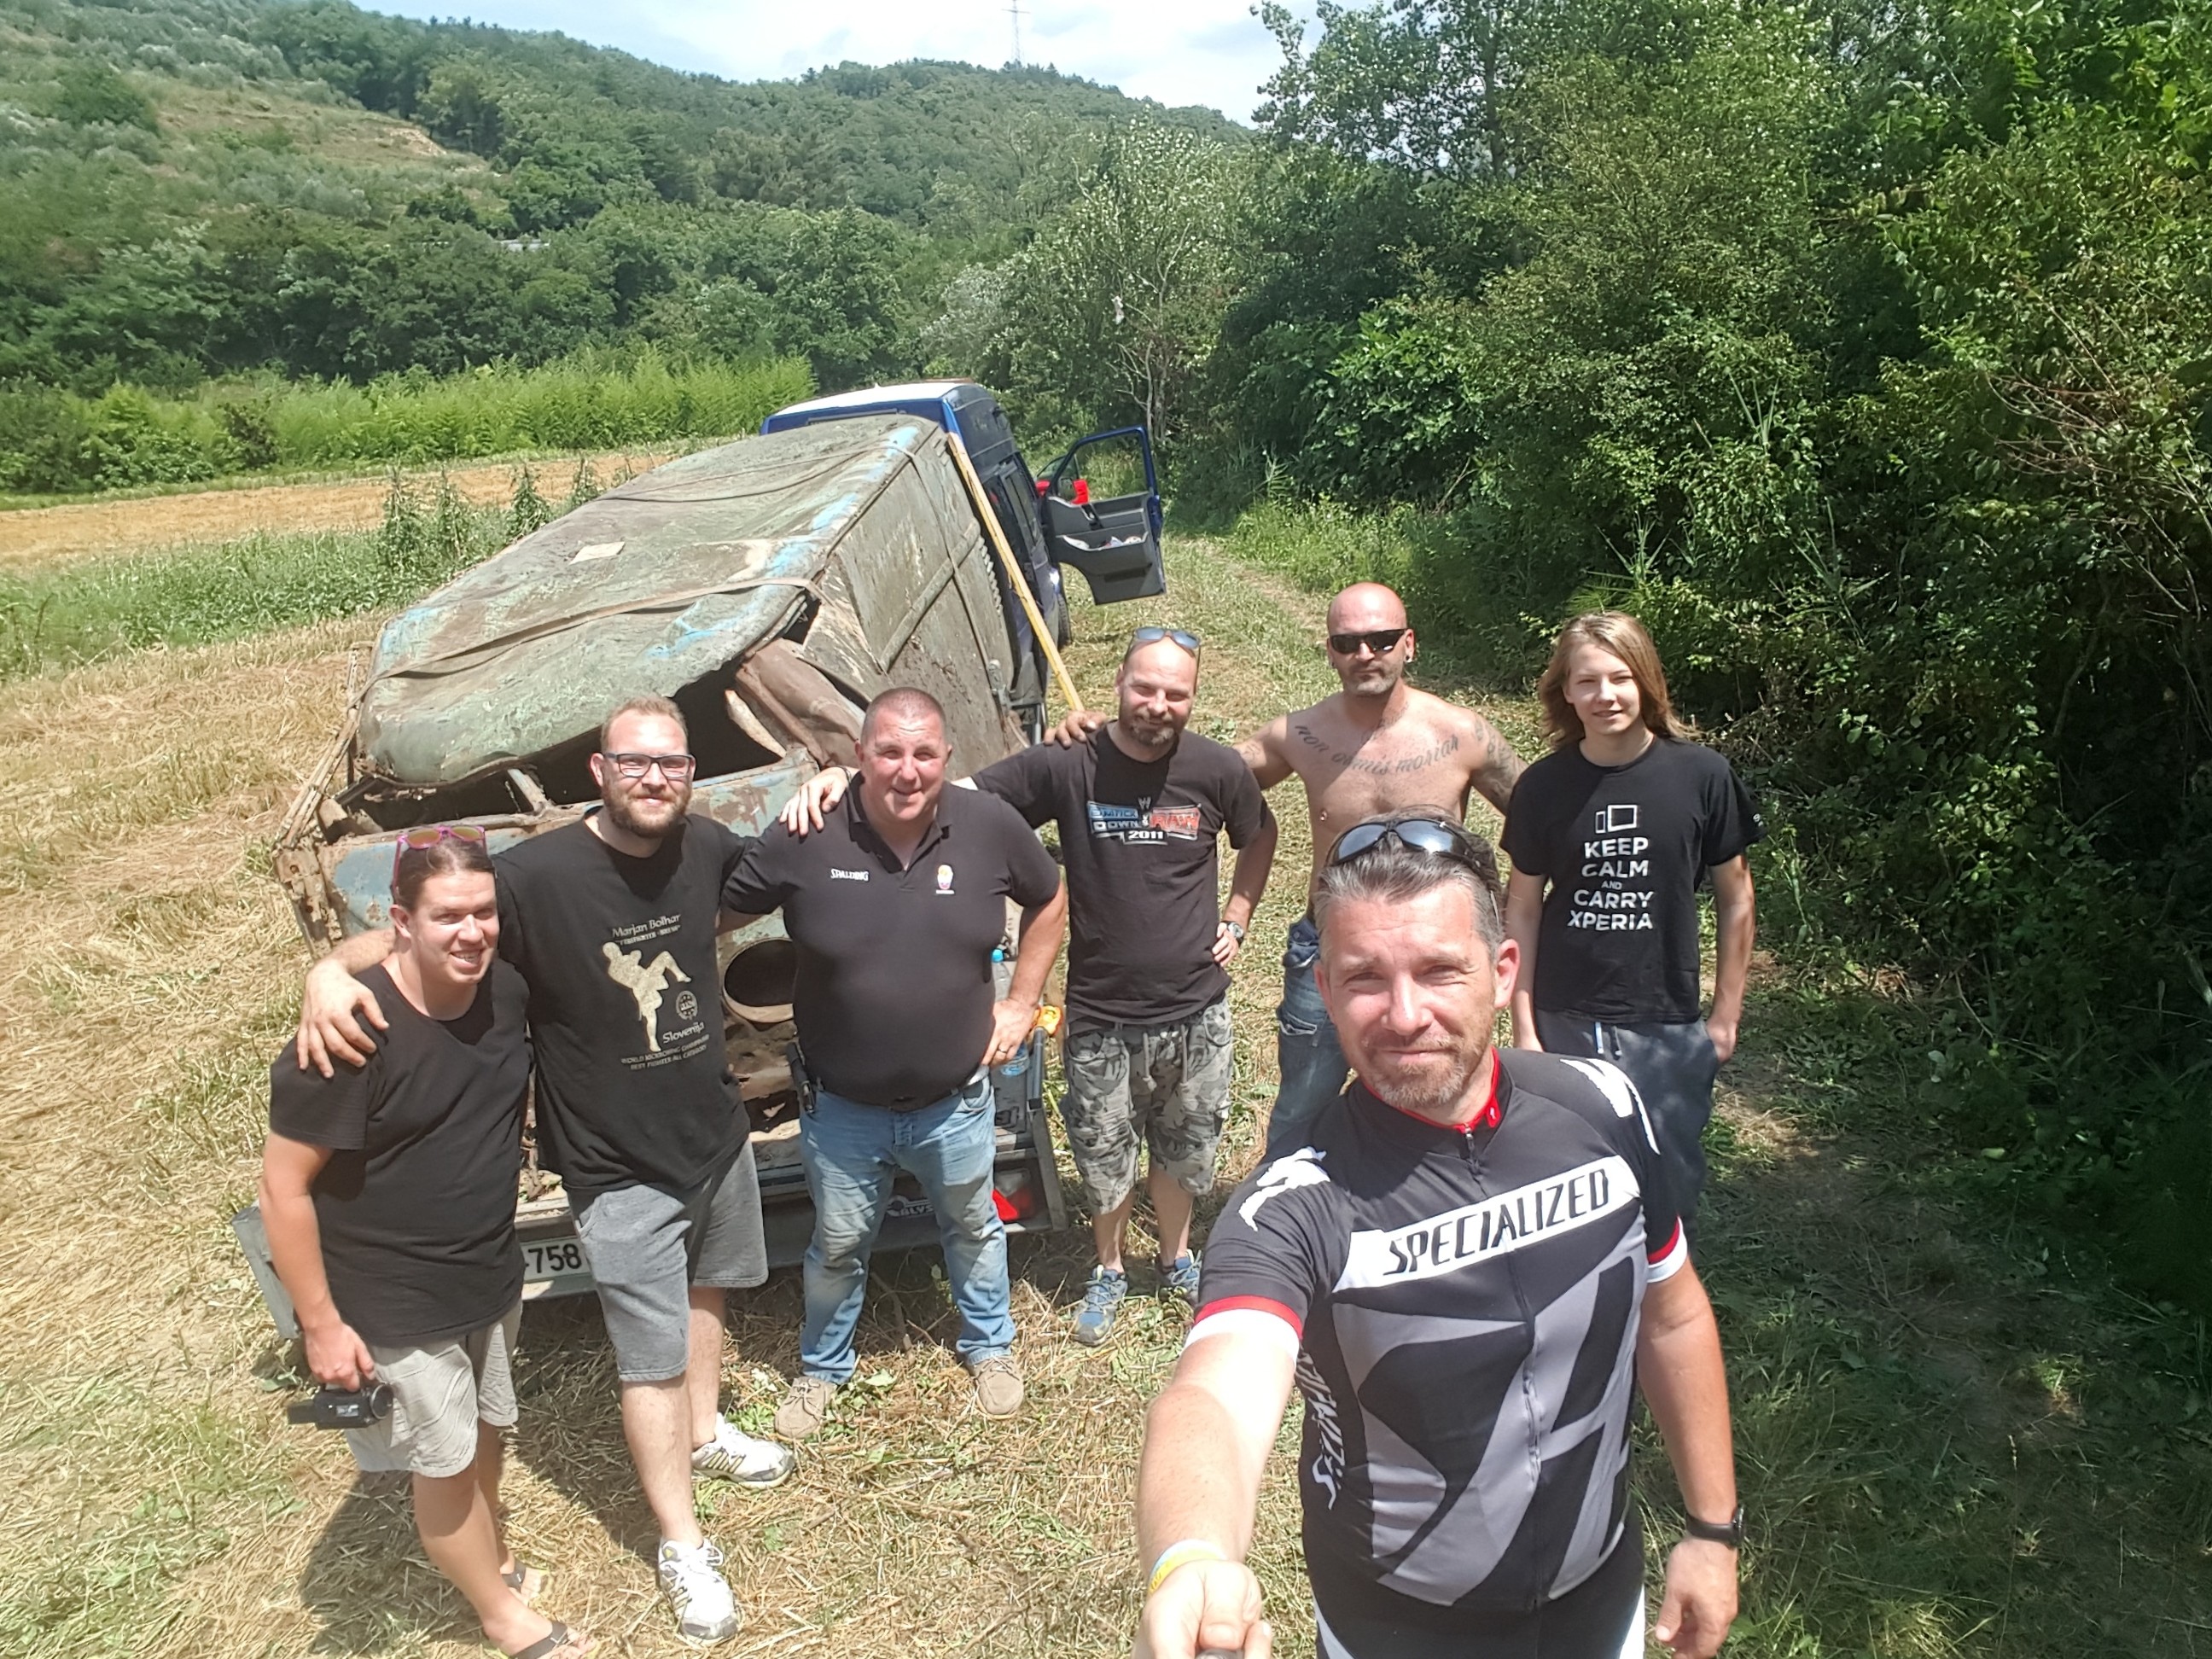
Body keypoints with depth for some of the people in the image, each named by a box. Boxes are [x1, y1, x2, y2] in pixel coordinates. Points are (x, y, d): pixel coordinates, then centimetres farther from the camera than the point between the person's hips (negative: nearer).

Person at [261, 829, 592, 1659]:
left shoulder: (506, 989, -10)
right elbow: (284, 1189, -20)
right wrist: (321, 1324, -16)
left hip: (491, 1277, 6)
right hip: (395, 1307, -6)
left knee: (484, 1429, 25)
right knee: (445, 1461, 14)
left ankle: (492, 1558, 51)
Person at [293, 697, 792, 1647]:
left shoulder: (706, 847, -9)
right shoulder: (537, 874, -24)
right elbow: (404, 936, -18)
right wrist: (331, 970, -39)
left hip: (718, 1131, 6)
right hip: (621, 1171, -5)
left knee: (704, 1289, 27)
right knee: (653, 1360, 4)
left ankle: (704, 1436, 54)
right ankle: (681, 1548, 25)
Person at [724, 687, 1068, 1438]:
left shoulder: (990, 826, -14)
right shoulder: (805, 840, -20)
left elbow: (1049, 899, 4)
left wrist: (1022, 1001, 1)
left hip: (955, 1102, 1)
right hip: (842, 1108, -1)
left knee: (974, 1228, 25)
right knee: (838, 1246, 21)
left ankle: (990, 1346, 52)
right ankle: (821, 1367, 49)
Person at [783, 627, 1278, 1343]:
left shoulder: (1217, 770, -9)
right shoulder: (1067, 766, -15)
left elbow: (1260, 835, 13)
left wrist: (1236, 919, 5)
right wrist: (843, 778, -31)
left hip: (1195, 1010, 2)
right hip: (1100, 1015, -1)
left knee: (1183, 1149, 21)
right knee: (1104, 1157, 15)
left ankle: (1176, 1258, 48)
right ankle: (1109, 1270, 43)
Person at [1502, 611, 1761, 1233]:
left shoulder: (1700, 775, -7)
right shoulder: (1543, 786, -5)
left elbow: (1734, 897, 2)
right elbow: (1524, 907, 1)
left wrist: (1726, 1013, 4)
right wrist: (1523, 1026, 0)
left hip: (1668, 1025, 0)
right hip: (1565, 1023, 0)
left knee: (1670, 1183, 10)